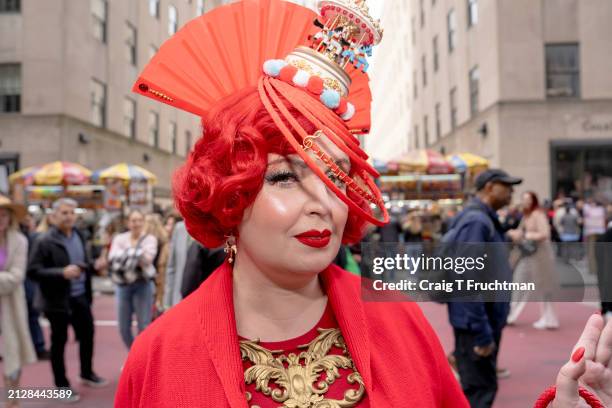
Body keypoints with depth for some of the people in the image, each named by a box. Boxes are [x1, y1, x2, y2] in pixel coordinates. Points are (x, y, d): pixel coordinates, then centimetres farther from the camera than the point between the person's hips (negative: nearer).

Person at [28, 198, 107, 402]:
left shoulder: (78, 236, 7)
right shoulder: (44, 241, -13)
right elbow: (33, 271, -18)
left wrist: (92, 266, -3)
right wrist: (62, 273, -27)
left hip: (80, 296, 6)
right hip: (58, 300, -6)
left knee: (87, 335, 17)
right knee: (59, 342, 9)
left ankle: (87, 374, 38)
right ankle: (61, 385, 25)